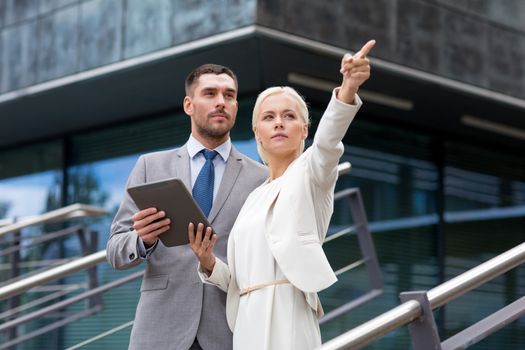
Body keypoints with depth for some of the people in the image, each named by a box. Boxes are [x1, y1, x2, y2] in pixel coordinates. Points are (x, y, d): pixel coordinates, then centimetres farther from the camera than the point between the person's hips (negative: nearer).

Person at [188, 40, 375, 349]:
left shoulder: (310, 172, 3)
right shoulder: (256, 197, 21)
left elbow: (328, 140, -21)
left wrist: (349, 87, -40)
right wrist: (208, 262, 0)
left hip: (285, 322, -7)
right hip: (249, 325, 7)